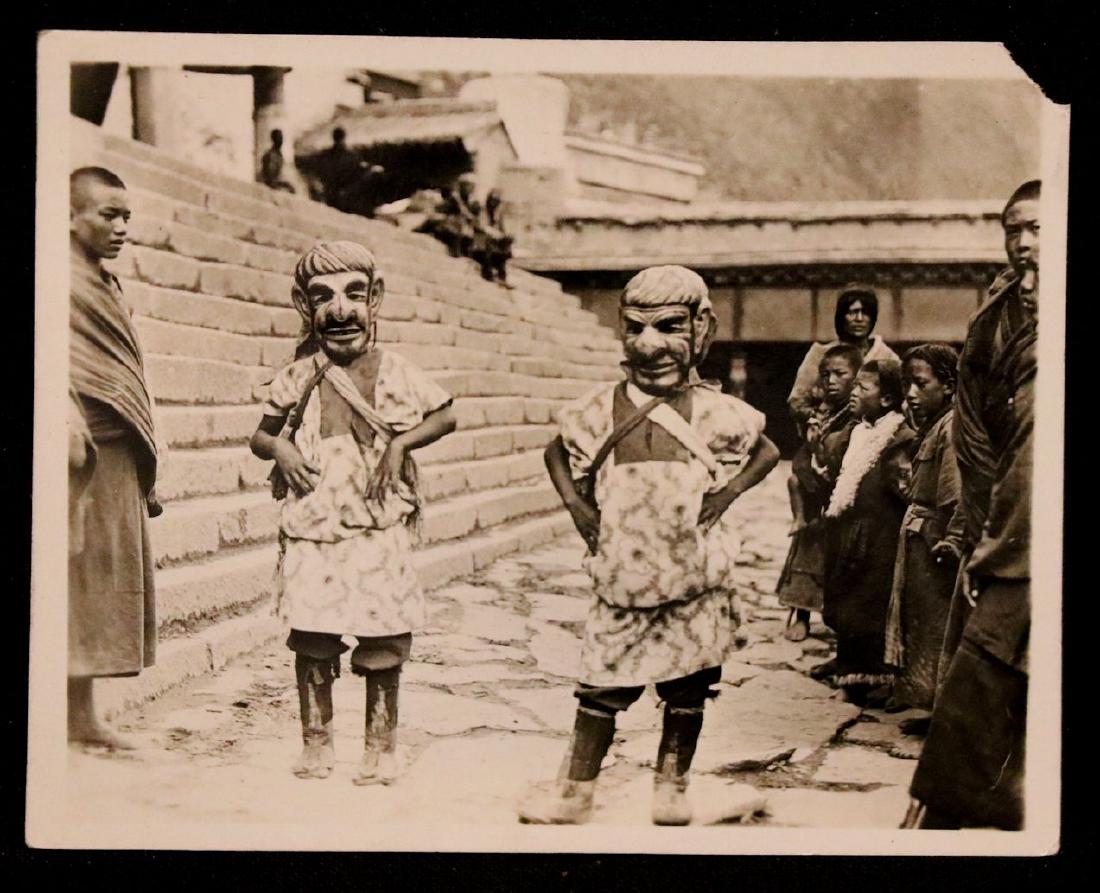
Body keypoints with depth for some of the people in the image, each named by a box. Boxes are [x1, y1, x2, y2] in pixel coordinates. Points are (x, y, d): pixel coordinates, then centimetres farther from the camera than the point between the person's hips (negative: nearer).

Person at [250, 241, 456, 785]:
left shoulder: (396, 374, 3)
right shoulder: (298, 378, 5)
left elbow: (446, 416, 12)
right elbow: (260, 436, 16)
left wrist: (401, 443, -4)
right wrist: (280, 448, -7)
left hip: (379, 530, -1)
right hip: (311, 529, 1)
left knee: (383, 641, 2)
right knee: (312, 640, 1)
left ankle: (380, 750, 17)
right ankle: (316, 746, 16)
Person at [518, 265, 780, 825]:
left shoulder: (714, 412, -2)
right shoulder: (603, 408, 1)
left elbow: (767, 452, 12)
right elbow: (557, 451, 17)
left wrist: (729, 491, -4)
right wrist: (574, 503, 2)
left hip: (695, 577, 0)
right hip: (622, 577, 0)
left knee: (687, 688, 9)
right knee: (602, 687, 4)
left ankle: (672, 787, 26)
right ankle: (574, 792, 15)